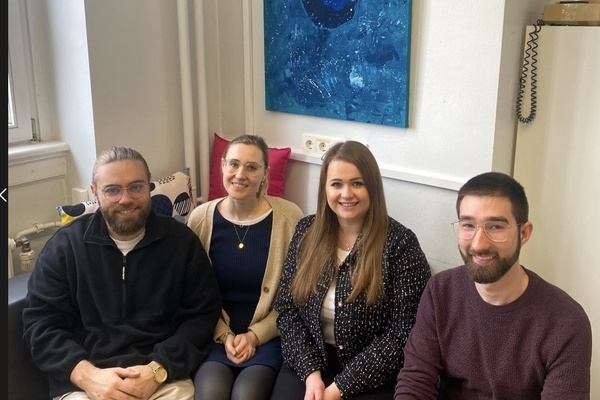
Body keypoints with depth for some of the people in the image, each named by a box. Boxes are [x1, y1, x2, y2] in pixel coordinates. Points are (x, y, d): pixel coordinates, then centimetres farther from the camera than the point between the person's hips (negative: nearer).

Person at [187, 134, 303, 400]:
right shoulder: (201, 218, -1)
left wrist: (255, 335, -10)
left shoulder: (289, 217, -8)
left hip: (268, 335, -1)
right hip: (214, 334, 2)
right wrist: (223, 335, -7)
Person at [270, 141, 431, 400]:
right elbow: (286, 309, 2)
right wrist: (311, 372, -10)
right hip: (309, 361, 3)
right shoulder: (307, 231, 1)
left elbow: (403, 333, -13)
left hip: (372, 375, -2)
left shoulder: (400, 243, -11)